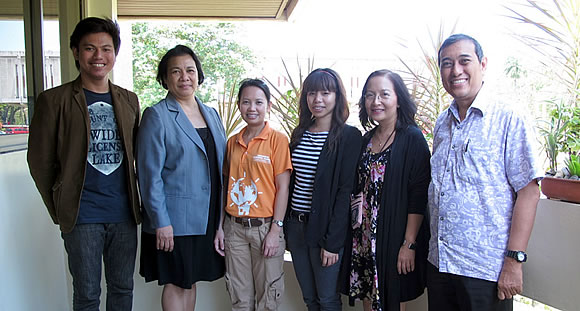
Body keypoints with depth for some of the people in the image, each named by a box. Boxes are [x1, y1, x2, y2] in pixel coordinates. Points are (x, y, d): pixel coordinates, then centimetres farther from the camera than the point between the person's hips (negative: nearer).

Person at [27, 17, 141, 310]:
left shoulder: (129, 100, 9)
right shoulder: (54, 100, -4)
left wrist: (135, 201, 11)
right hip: (82, 217, -3)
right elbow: (40, 161, 0)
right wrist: (59, 209, 2)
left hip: (124, 213, 4)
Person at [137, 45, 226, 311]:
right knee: (176, 284, 6)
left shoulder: (211, 114, 10)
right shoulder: (156, 116, -8)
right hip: (174, 220, -5)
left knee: (190, 281, 16)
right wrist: (161, 222, -16)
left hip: (206, 218, 6)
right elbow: (149, 174, -12)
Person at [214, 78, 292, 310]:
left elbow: (283, 187, -8)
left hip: (265, 227, -4)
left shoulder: (278, 139, -6)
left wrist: (275, 230, -12)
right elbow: (226, 186, 12)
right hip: (234, 227, 4)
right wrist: (220, 226, 8)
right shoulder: (232, 142, 9)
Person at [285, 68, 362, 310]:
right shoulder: (299, 133, 9)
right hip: (295, 226, 6)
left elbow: (345, 192, -13)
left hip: (324, 228, -5)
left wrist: (332, 242, -16)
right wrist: (286, 225, 8)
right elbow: (291, 181, 12)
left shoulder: (349, 136, -10)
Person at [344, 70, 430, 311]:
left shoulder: (412, 139, -10)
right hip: (364, 238, 6)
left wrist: (409, 244, -17)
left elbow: (418, 197, -14)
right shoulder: (367, 139, 9)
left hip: (393, 237, -6)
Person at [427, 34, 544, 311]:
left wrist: (514, 261, -16)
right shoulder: (442, 123, 9)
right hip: (438, 262, 6)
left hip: (486, 269, -5)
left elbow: (528, 192, -12)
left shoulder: (510, 121, -9)